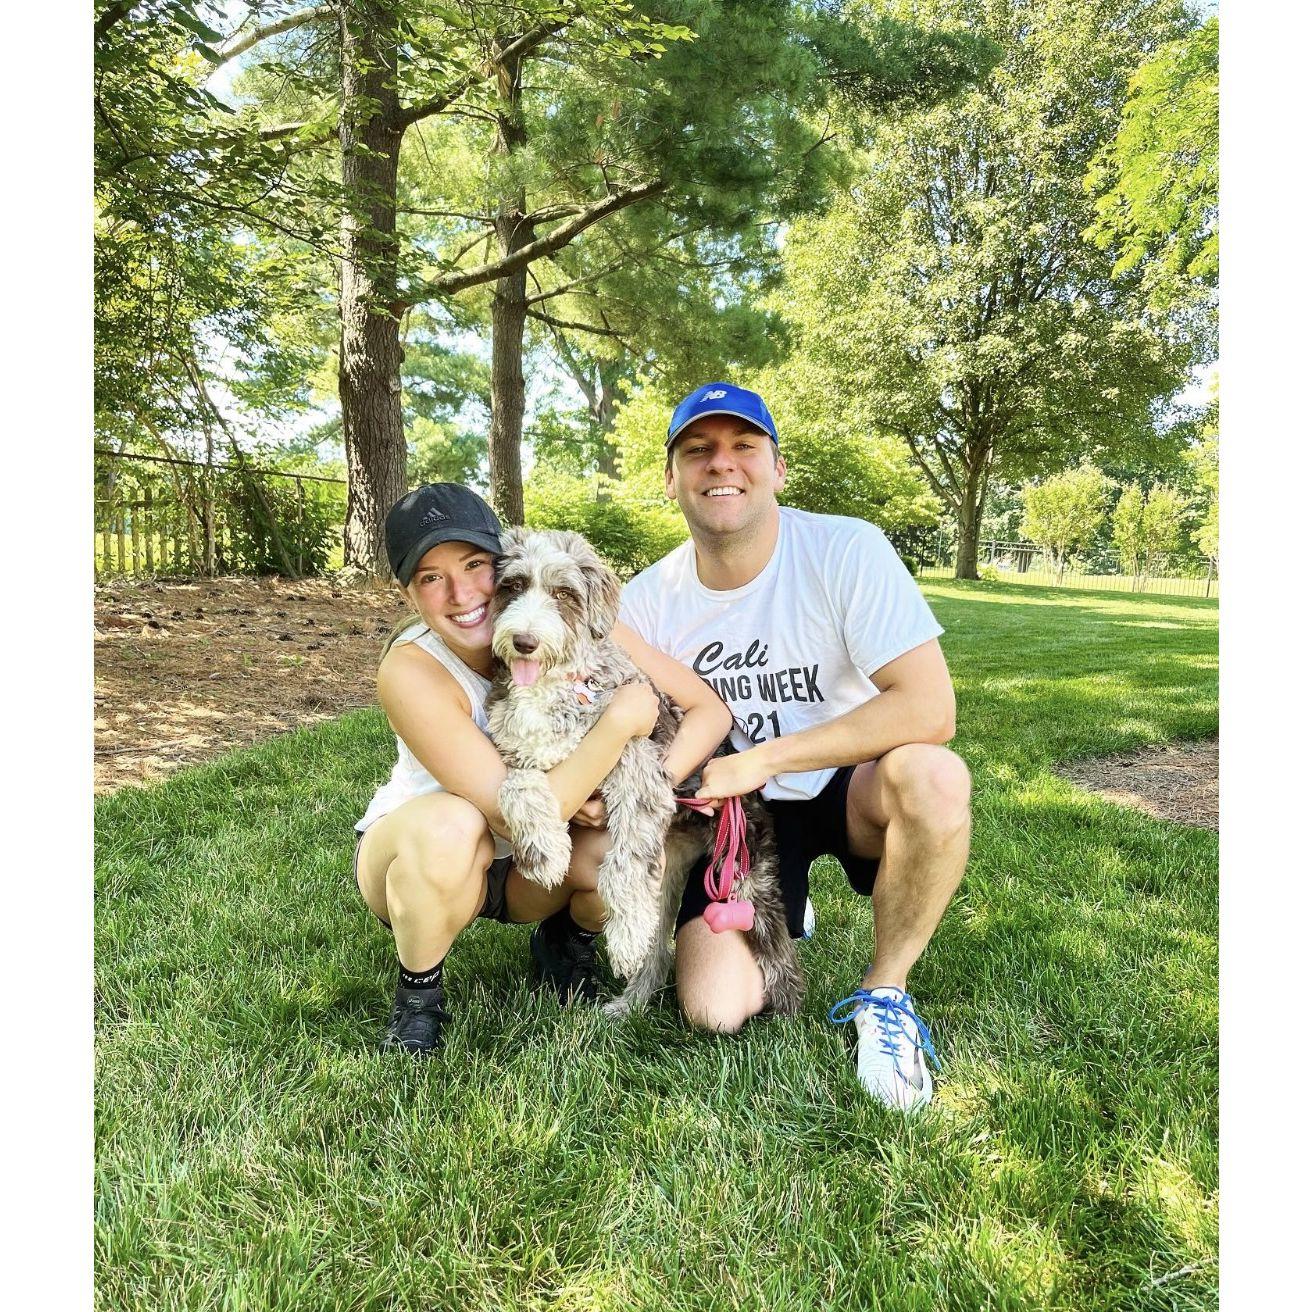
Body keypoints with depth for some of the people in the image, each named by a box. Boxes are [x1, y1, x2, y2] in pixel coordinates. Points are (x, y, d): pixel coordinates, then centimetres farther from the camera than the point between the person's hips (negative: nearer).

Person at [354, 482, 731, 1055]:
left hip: (526, 867, 3)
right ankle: (417, 993, -7)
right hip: (408, 856, -3)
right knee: (449, 824, -37)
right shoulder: (411, 670, -30)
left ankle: (567, 939, 10)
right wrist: (621, 721, -35)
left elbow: (710, 708, -15)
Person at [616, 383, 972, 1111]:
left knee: (933, 776, -36)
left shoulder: (846, 550, -20)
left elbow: (930, 709, -28)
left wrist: (760, 760, -27)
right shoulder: (646, 600, -9)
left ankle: (882, 994, -9)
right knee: (716, 1010, -13)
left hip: (846, 786, -2)